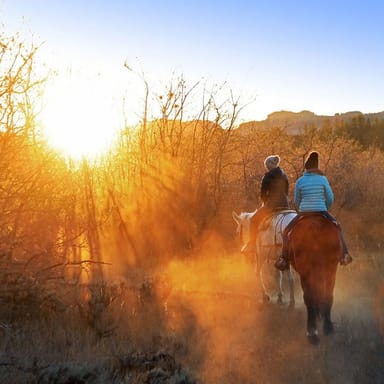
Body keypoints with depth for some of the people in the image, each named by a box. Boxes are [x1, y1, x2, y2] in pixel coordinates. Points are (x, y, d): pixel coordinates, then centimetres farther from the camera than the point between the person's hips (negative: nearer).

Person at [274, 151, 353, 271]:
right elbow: (330, 199, 1)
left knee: (286, 231, 14)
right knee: (337, 227, 22)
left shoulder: (300, 181, -2)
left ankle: (284, 258, 3)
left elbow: (296, 201, 5)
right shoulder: (323, 179, -2)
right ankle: (344, 253, 6)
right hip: (322, 213, 1)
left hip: (303, 213, 0)